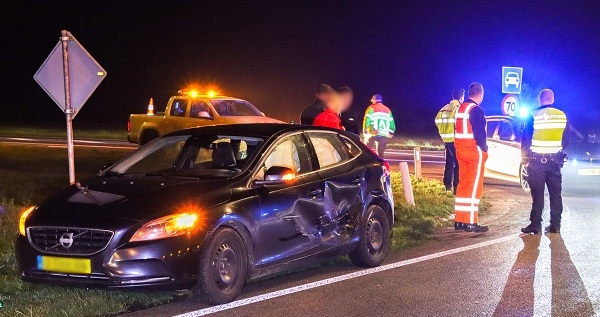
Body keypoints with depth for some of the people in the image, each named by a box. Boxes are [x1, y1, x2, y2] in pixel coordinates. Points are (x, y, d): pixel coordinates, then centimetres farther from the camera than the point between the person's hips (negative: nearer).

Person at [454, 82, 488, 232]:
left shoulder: (460, 108, 13)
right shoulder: (476, 110, -15)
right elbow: (479, 133, -19)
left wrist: (459, 147, 14)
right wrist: (484, 149, -9)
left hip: (461, 150, 9)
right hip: (474, 151, -9)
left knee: (463, 184, 13)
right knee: (474, 186, -5)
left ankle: (459, 220, 15)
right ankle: (471, 222, -6)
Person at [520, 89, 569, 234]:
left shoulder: (533, 116, -8)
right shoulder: (562, 116, 3)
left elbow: (526, 139, -5)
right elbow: (566, 139, 9)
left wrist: (524, 158, 4)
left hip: (537, 160, -3)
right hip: (555, 160, 3)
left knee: (537, 193, -1)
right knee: (555, 193, 8)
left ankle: (536, 224, -2)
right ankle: (555, 225, 9)